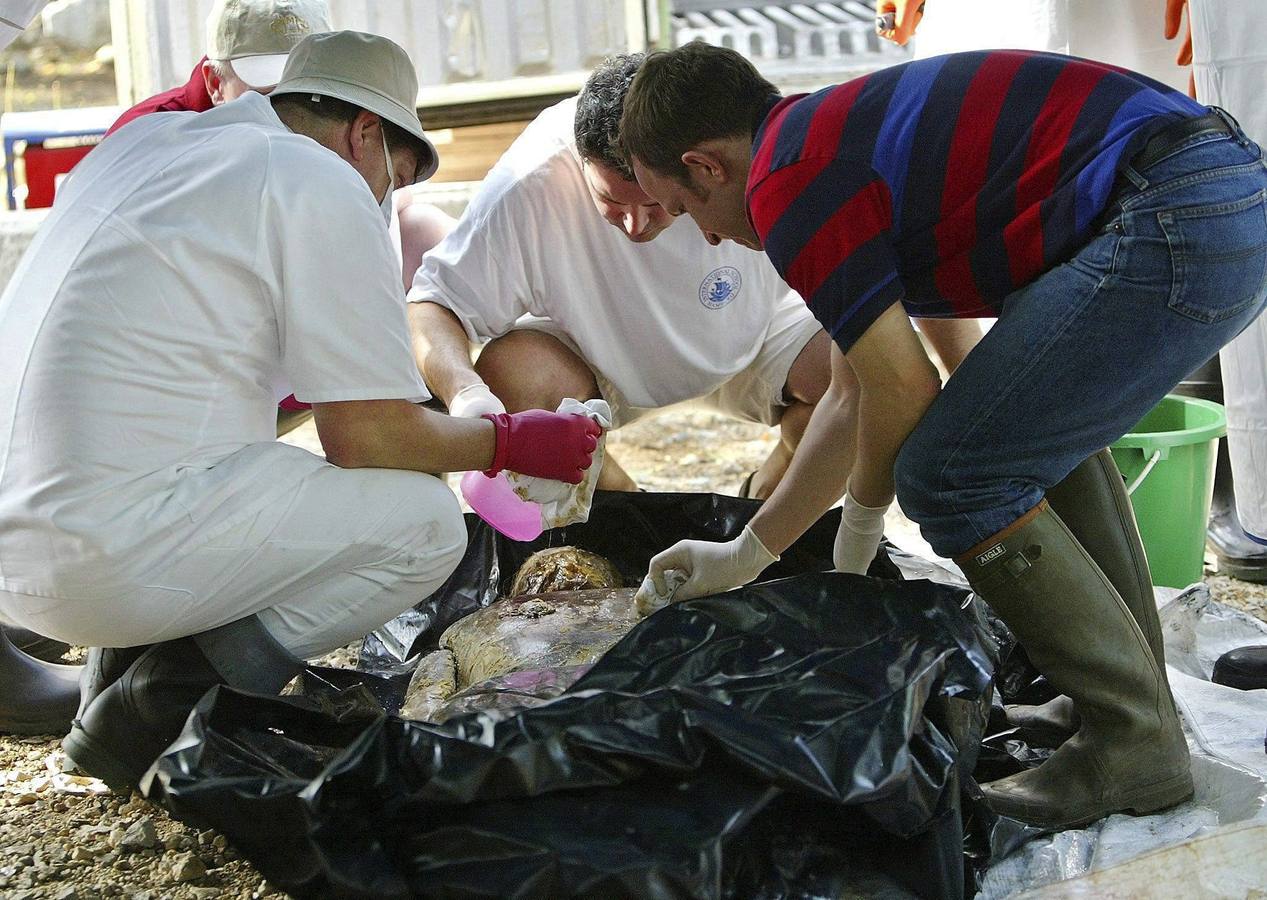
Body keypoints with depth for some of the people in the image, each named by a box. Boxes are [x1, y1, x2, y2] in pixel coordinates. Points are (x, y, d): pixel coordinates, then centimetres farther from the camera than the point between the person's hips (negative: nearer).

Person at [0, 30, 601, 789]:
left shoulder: (145, 140, 18)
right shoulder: (324, 186, -6)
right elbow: (370, 436, -8)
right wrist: (512, 441, 8)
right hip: (111, 564, -9)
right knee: (426, 520, 0)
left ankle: (125, 663, 12)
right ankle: (168, 700, -5)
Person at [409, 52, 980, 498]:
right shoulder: (531, 186, -34)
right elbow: (432, 306, -28)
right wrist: (464, 394, -48)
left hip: (754, 343, 0)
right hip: (598, 362, 0)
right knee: (508, 372, -33)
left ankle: (764, 505, 7)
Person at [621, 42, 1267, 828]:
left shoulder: (787, 180, -6)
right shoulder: (841, 134, 26)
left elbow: (905, 390, -6)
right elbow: (857, 393, 31)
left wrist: (861, 522, 15)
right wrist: (746, 555, 37)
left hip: (1176, 221, -11)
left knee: (955, 473, -4)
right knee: (1046, 426, 27)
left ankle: (1136, 742, 6)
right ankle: (1139, 697, 30)